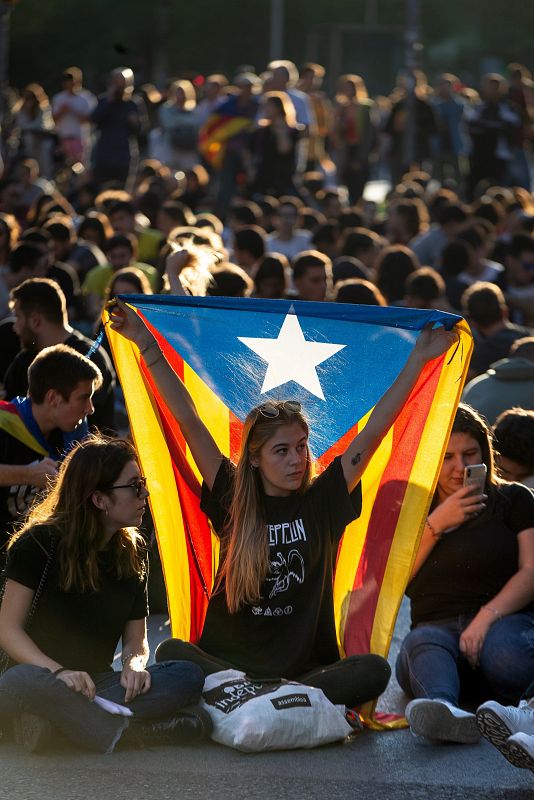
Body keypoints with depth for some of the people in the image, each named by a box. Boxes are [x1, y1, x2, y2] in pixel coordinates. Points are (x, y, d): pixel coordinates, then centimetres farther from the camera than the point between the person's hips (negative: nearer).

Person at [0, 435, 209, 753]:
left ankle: (59, 719, -31)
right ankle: (133, 732, -31)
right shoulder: (41, 543, -7)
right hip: (42, 676, -6)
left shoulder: (132, 551, 10)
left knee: (188, 677, -22)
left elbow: (136, 637, 12)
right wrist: (59, 672, -27)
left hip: (97, 682, 6)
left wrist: (134, 664, -13)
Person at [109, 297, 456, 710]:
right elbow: (188, 421, 2)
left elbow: (375, 429, 4)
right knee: (172, 653, -30)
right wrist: (147, 345, 1)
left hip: (307, 667, 0)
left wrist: (419, 359, 2)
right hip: (229, 661, 0)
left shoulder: (323, 502, 5)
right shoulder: (234, 501, 4)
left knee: (374, 670, -28)